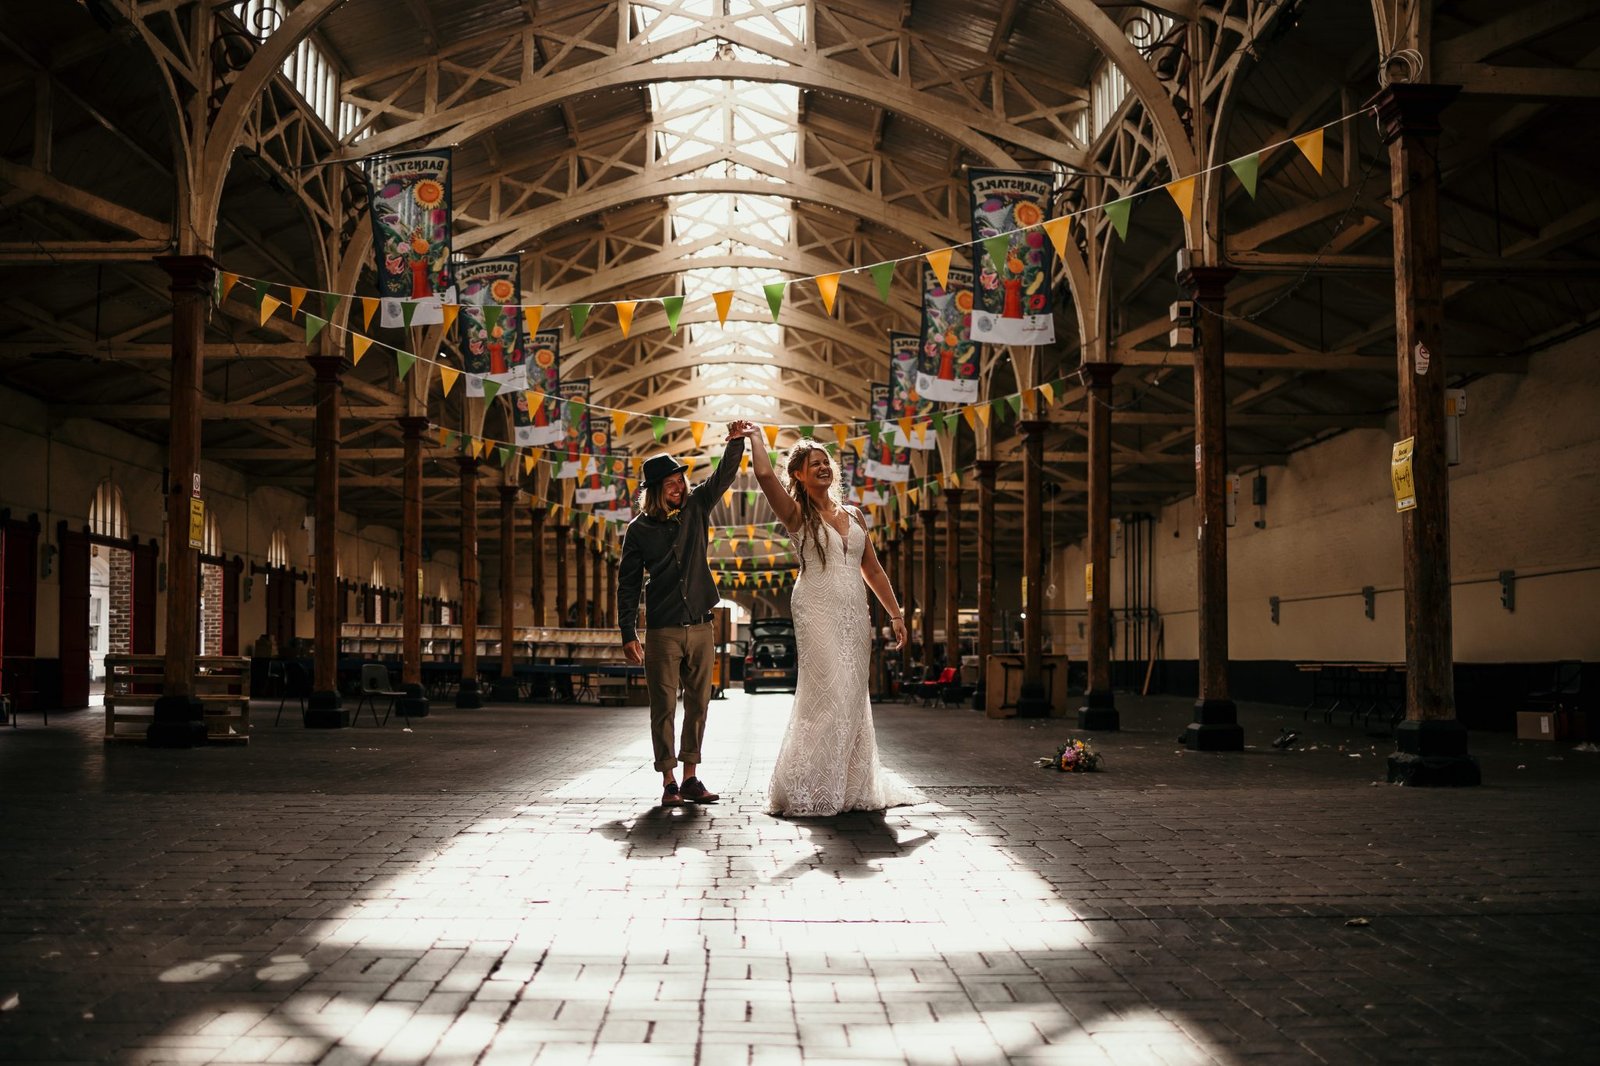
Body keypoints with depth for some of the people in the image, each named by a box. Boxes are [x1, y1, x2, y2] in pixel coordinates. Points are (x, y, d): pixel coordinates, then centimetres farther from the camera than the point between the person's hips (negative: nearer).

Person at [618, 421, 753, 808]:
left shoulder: (695, 507, 6)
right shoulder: (639, 529, -1)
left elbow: (723, 476, -3)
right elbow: (627, 584, 0)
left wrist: (735, 442, -23)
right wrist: (628, 635, -5)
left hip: (700, 628, 3)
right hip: (662, 632, -3)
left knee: (698, 704, 6)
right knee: (664, 707, -1)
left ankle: (691, 777, 13)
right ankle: (668, 781, 4)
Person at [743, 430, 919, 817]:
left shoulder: (853, 515, 16)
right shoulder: (797, 515, 1)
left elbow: (873, 570, 18)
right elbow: (764, 475, -15)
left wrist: (895, 614, 14)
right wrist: (755, 437, -1)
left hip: (855, 615, 5)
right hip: (817, 611, -5)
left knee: (853, 699, 7)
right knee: (825, 696, -11)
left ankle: (852, 787, 16)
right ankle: (808, 790, -5)